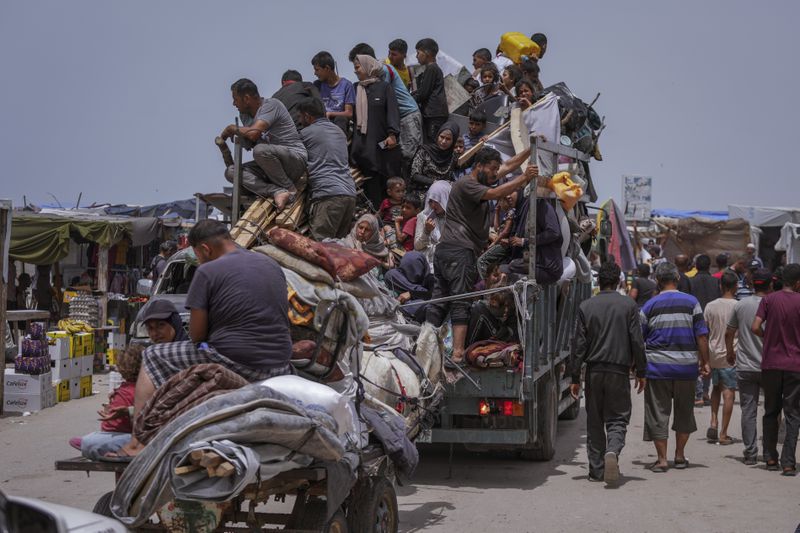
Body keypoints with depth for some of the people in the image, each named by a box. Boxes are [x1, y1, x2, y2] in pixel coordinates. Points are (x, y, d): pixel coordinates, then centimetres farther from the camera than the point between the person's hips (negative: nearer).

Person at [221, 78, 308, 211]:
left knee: (260, 150, -37)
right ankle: (278, 192, -27)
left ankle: (290, 188, -14)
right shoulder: (244, 114, 12)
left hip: (296, 158, -9)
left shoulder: (271, 105, -14)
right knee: (231, 172, -10)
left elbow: (253, 133, -27)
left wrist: (232, 128, -9)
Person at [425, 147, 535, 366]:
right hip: (459, 251, -10)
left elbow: (509, 165, 23)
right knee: (460, 304, -14)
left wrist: (531, 149, 16)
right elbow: (495, 194, -22)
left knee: (439, 301, 4)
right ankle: (458, 354, -20)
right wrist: (524, 178, -22)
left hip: (445, 250, 10)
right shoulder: (466, 184, -7)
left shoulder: (480, 181, 21)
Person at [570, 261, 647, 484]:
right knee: (617, 418, 6)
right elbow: (637, 342, -1)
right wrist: (641, 372, 8)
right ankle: (612, 451, -22)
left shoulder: (586, 306, 1)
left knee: (594, 421, 11)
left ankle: (597, 469, 12)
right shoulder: (629, 305, -1)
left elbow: (579, 344, 1)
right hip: (619, 371, -1)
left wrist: (575, 378, 5)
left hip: (594, 371, 1)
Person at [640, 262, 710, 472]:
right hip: (686, 366, 1)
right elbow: (702, 336, -3)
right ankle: (680, 455, 23)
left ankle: (662, 459, 5)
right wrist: (704, 361, 6)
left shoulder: (650, 306, -1)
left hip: (657, 366, -1)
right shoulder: (691, 303, -1)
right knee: (684, 411, 17)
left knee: (658, 413, 5)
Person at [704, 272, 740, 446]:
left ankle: (713, 421, 8)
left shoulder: (710, 306, 0)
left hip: (713, 354, 3)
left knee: (717, 387, 23)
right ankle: (723, 434, 2)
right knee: (729, 393, 1)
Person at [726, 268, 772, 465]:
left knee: (748, 411, 5)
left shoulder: (741, 305, 0)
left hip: (745, 367, 2)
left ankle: (750, 453, 6)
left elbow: (729, 333, 9)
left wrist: (730, 352, 26)